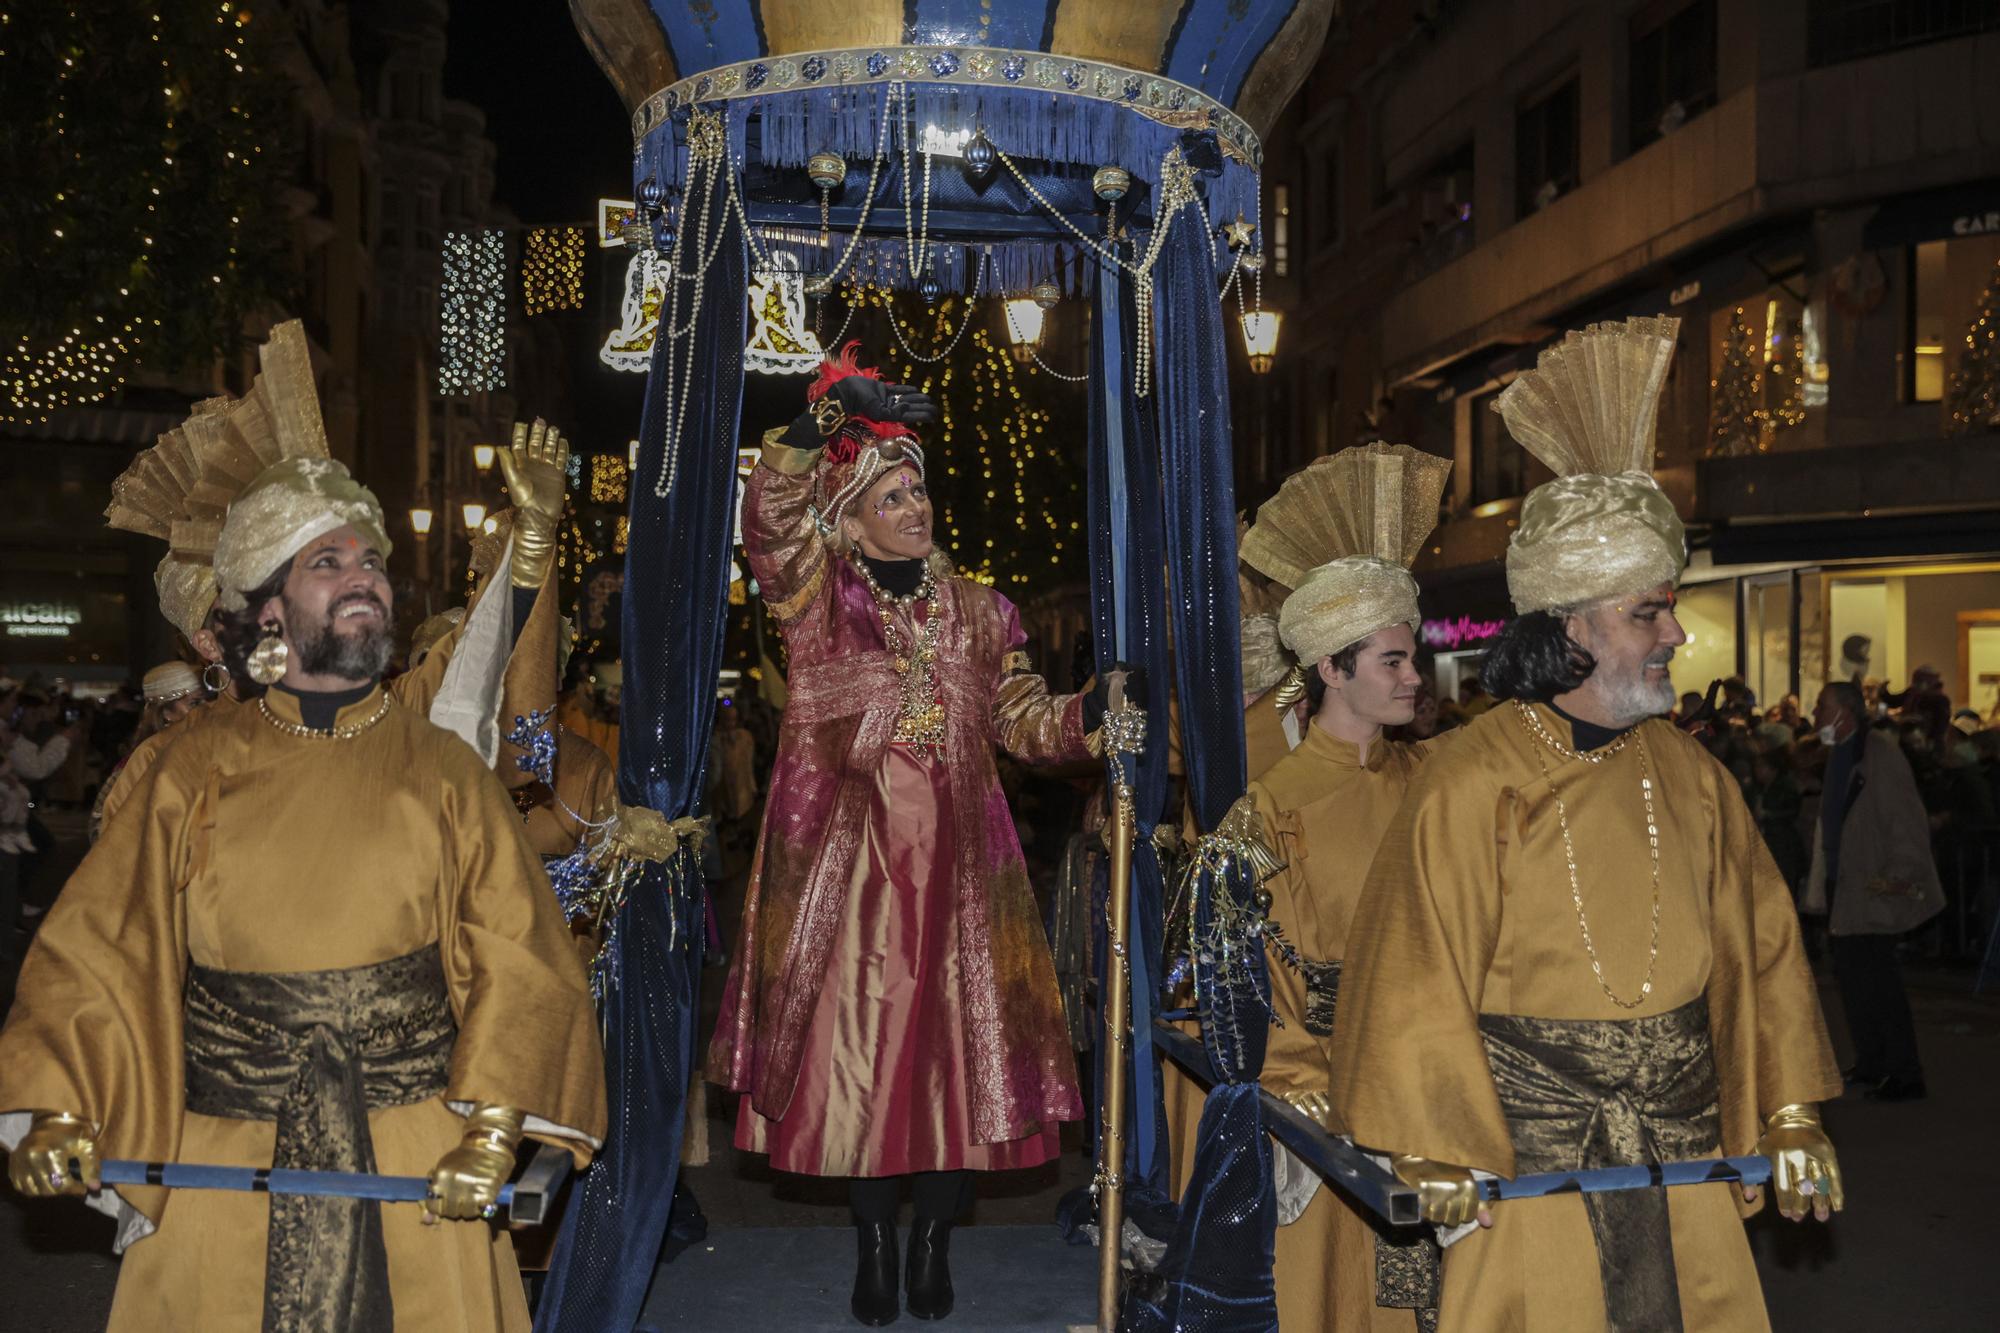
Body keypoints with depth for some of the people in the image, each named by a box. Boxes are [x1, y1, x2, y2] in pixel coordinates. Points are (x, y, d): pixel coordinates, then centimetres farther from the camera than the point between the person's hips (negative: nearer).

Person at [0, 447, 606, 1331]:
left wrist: (491, 1133, -14)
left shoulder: (443, 772, 2)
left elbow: (515, 959, -4)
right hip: (221, 1153, 0)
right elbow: (105, 951, 1)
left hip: (416, 1160, 0)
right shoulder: (197, 773, 3)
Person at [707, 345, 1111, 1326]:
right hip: (847, 862, -2)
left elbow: (1027, 723, 11)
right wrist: (823, 417, -24)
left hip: (955, 865, 2)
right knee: (853, 1043, 2)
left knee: (959, 1041, 2)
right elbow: (770, 517, -15)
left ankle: (934, 1239, 18)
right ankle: (873, 1241, 18)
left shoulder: (976, 611, 11)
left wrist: (1094, 709, -8)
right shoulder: (819, 598, 3)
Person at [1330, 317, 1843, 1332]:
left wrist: (1790, 1116, 8)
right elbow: (1420, 980, -10)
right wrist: (1443, 1158, -9)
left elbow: (1759, 946, 9)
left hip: (1680, 1161, 5)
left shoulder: (1688, 776, 3)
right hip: (1526, 1164, -5)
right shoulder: (1469, 788, -13)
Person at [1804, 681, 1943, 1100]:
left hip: (1872, 888, -9)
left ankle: (1905, 1075, 0)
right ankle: (1870, 1064, 25)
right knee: (1850, 972, 14)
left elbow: (1908, 821, -20)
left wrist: (1899, 875, -23)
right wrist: (1823, 877, 19)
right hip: (1843, 884, 9)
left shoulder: (1879, 753, -17)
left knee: (1876, 977, -8)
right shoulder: (1840, 754, 12)